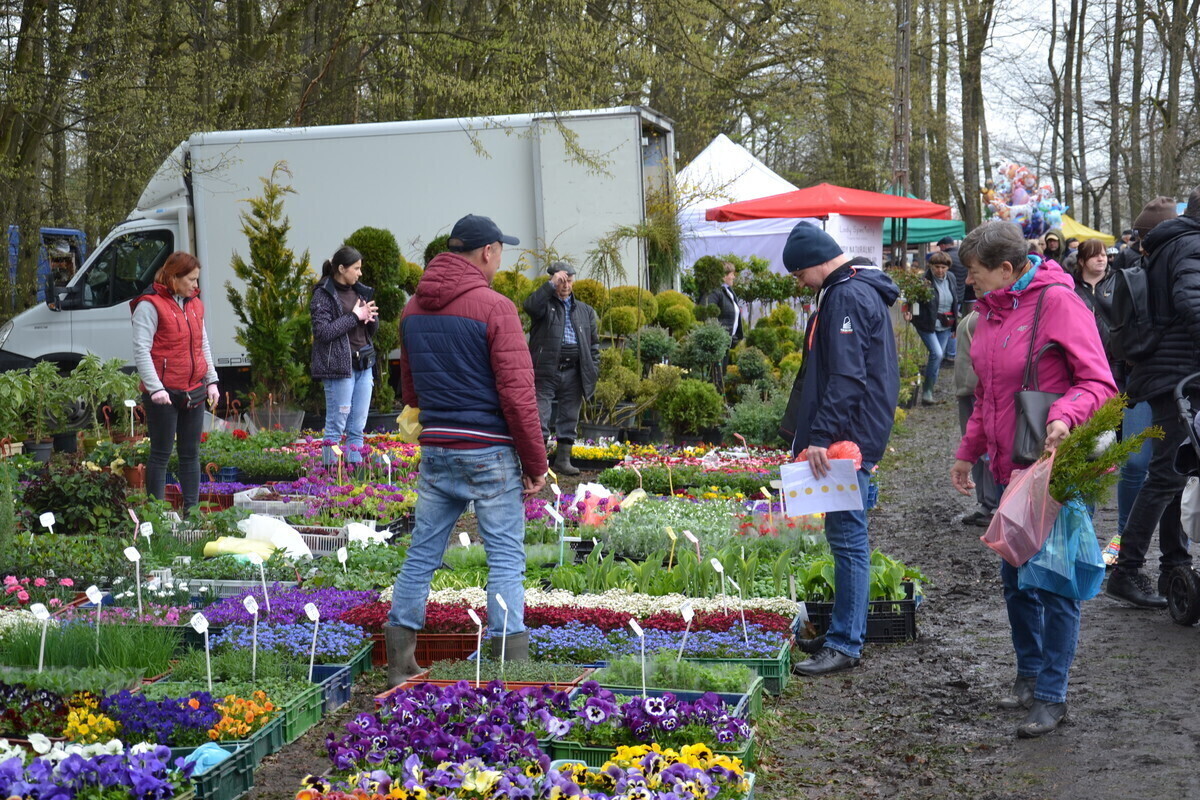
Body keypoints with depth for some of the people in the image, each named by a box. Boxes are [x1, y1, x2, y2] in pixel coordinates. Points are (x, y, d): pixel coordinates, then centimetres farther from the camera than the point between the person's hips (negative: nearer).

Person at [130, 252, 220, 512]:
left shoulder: (195, 305, 14)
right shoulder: (150, 305, -8)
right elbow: (141, 350, -13)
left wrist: (211, 381, 13)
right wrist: (155, 388, -19)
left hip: (194, 392, 7)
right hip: (164, 393, -7)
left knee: (191, 454, 10)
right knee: (161, 454, -1)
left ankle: (191, 510, 17)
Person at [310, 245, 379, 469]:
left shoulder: (360, 291, 15)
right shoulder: (323, 295, -5)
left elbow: (370, 332, 21)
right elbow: (323, 332, -15)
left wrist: (371, 318, -2)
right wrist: (354, 317, -14)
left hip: (363, 365, 7)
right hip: (339, 365, -7)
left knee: (358, 427, 7)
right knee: (336, 426, -4)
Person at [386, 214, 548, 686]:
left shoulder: (413, 310, 9)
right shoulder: (494, 308, -12)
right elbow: (518, 394, -14)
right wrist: (536, 463, -8)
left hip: (435, 451, 6)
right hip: (490, 453, -6)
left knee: (422, 552, 12)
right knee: (506, 557, 1)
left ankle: (399, 663, 17)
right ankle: (512, 666, 1)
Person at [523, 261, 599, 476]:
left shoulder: (585, 311, 19)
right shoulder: (545, 303, 6)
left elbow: (593, 342, 20)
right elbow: (530, 306, -19)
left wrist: (593, 369, 9)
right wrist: (552, 284, -17)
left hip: (573, 372, 4)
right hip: (546, 371, -4)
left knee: (569, 418, 9)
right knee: (540, 417, -7)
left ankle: (563, 460, 16)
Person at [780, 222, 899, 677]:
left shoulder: (849, 296, -16)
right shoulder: (852, 290, 18)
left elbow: (846, 377, -24)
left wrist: (822, 435, -26)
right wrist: (818, 432, 22)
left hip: (849, 435, -11)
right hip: (850, 436, 11)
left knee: (847, 536, -8)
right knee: (845, 533, 15)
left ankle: (845, 645, -4)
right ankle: (846, 631, 23)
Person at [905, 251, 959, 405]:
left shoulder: (951, 279, 4)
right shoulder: (924, 280, -16)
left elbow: (955, 302, 15)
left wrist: (955, 325, 17)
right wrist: (909, 312, -35)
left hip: (945, 326, 6)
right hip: (927, 324, -6)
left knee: (939, 356, 9)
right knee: (936, 353, -17)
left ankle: (930, 387, 22)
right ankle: (927, 390, -7)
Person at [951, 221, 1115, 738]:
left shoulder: (1057, 302, -13)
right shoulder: (991, 312, 11)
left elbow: (1099, 383, -15)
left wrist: (1065, 416, -32)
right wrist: (967, 452, 19)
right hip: (1009, 470, 8)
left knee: (1055, 584, -1)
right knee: (1016, 579, 16)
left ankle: (1051, 696, 9)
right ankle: (1029, 673, 31)